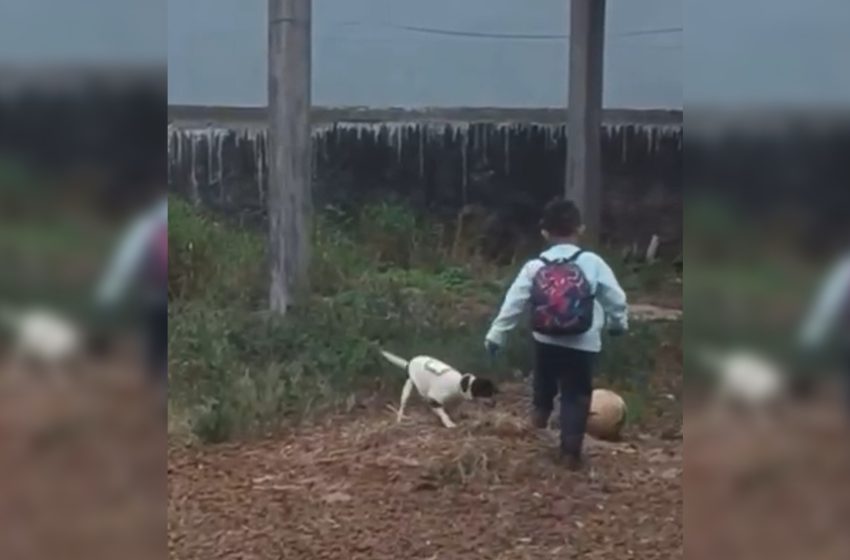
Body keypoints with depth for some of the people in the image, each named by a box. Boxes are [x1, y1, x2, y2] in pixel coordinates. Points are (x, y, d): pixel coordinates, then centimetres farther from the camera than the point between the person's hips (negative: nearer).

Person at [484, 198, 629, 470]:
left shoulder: (535, 266, -2)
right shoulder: (593, 263, -6)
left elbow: (513, 303, -1)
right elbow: (616, 299, 1)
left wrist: (495, 335, 7)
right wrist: (619, 324, 21)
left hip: (546, 341, 2)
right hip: (583, 344, -2)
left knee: (545, 380, 33)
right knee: (576, 396, 8)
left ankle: (541, 411, 49)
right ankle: (570, 450, 4)